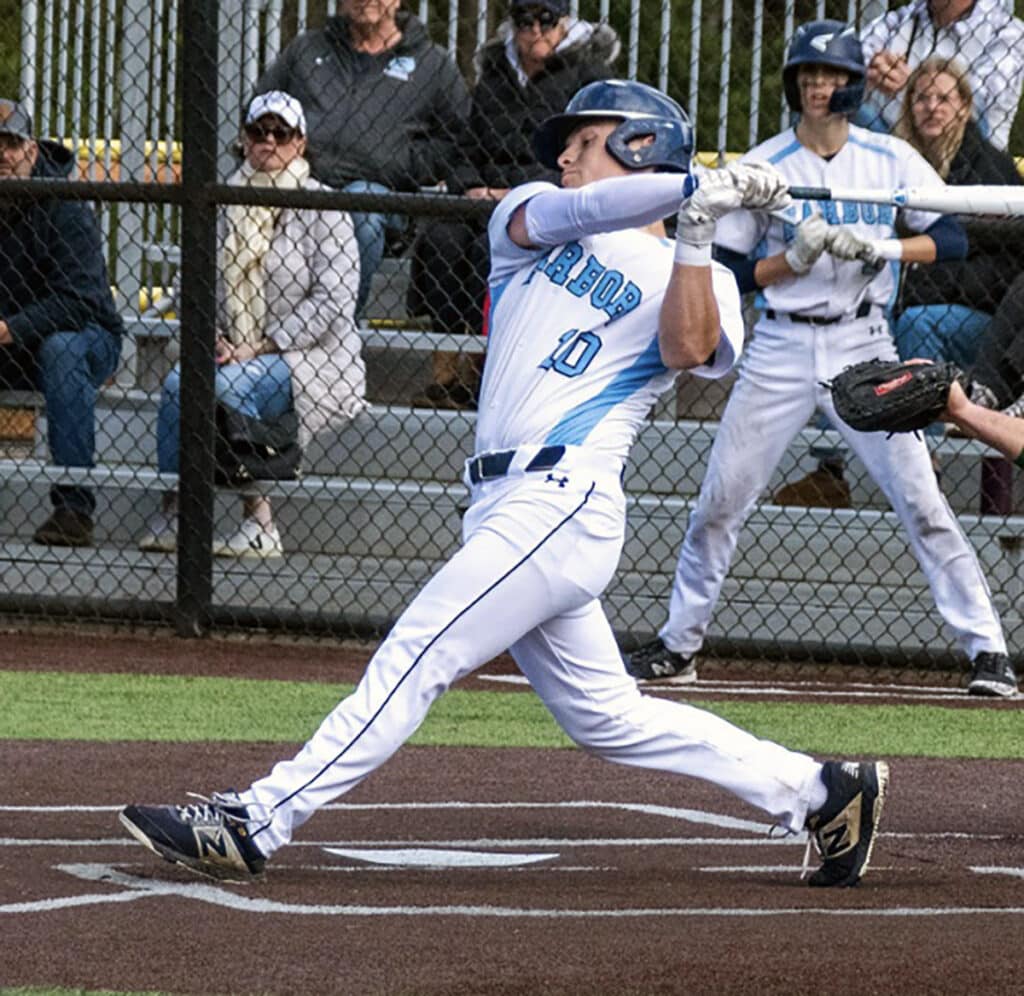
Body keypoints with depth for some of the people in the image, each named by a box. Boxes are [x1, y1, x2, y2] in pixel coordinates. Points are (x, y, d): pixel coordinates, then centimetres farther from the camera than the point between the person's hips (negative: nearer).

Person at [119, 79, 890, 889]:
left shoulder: (693, 278, 5)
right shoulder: (528, 219, 19)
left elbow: (689, 348, -16)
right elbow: (568, 213, -4)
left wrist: (697, 234, -25)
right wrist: (692, 187, -15)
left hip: (562, 502, -7)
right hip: (506, 508, 7)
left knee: (414, 660, -13)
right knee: (605, 716, 8)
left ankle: (255, 824, -15)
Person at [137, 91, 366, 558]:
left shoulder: (319, 206, -5)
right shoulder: (229, 204, 11)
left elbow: (334, 297, -12)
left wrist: (261, 348, -15)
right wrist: (214, 337, -6)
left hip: (312, 358, -5)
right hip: (241, 356, 5)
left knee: (227, 384, -33)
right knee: (177, 383, -24)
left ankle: (259, 525, -28)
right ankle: (172, 512, -20)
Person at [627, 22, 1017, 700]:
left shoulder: (891, 159, 1)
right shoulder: (760, 167, 0)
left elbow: (953, 239, -3)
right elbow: (730, 273, -1)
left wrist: (880, 247, -17)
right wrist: (796, 257, -16)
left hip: (863, 348, -1)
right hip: (780, 349, 1)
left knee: (921, 501, -8)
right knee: (719, 503, 2)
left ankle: (987, 646, -5)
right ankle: (678, 645, 16)